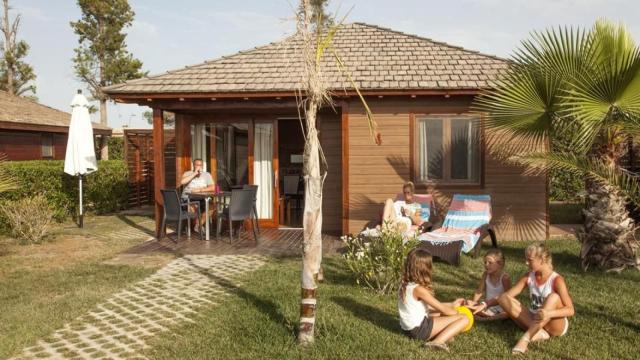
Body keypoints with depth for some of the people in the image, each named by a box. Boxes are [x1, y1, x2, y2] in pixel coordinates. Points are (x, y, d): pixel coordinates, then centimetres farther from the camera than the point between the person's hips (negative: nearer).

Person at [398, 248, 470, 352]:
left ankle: (444, 334, 4)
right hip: (419, 329, -9)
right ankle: (437, 342, -21)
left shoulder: (405, 285, 5)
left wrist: (452, 305, 18)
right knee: (464, 319, -8)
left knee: (441, 314, 32)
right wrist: (457, 312, 7)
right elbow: (443, 309, -13)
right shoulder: (419, 289, -21)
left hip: (408, 328, 9)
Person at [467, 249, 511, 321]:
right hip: (488, 307, 4)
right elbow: (479, 291, -5)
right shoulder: (486, 275, -2)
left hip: (501, 308, -4)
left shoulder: (504, 277, -14)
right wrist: (473, 302, -24)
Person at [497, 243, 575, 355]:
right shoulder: (529, 277, -2)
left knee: (554, 297, -33)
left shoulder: (556, 280, -17)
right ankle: (538, 332, -22)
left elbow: (570, 310, -22)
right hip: (533, 322, 5)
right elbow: (506, 295, 1)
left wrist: (549, 313, -41)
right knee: (504, 299, -14)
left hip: (555, 326, -5)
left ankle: (526, 338, -35)